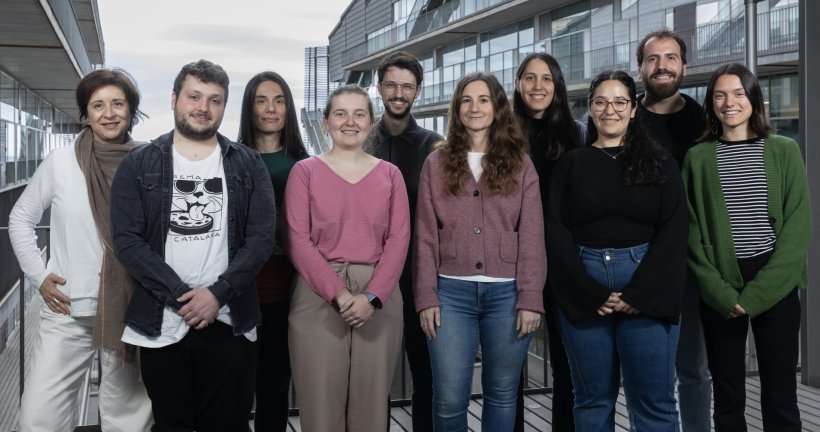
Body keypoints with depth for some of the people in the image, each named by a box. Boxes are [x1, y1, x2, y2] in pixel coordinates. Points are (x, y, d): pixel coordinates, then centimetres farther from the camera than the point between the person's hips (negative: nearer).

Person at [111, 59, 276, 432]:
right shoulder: (138, 165, 4)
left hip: (230, 322, 0)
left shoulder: (248, 165, 5)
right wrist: (179, 296, -14)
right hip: (161, 324, 0)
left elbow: (261, 238, -2)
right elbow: (127, 240, -4)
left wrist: (218, 293, -15)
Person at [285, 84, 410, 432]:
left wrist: (372, 296, -11)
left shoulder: (390, 174, 11)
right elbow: (298, 241, -4)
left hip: (378, 300, 2)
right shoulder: (305, 171, 4)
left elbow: (398, 239, 2)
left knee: (372, 402, 6)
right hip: (318, 297, -2)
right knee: (322, 403, 2)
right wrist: (338, 293, -14)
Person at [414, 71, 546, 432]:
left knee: (502, 394, 11)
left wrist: (530, 299, -6)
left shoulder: (520, 164, 6)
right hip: (451, 292, 0)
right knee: (449, 399, 1)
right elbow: (426, 236, 4)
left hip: (506, 292, 0)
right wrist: (426, 297, -3)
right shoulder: (437, 163, 7)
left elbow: (532, 237, 1)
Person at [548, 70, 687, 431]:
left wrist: (638, 294, -12)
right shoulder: (571, 164, 9)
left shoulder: (659, 162, 7)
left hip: (646, 288, -1)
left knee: (654, 401, 0)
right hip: (583, 289, 1)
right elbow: (556, 232, 1)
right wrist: (590, 293, -11)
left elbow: (673, 232, -2)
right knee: (593, 398, 9)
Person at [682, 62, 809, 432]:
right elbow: (691, 232, 2)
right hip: (718, 290, 1)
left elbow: (797, 227, -3)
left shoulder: (784, 151, 3)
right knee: (727, 397, 8)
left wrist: (757, 294, -11)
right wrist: (721, 293, -9)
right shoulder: (697, 158, 4)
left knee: (780, 397, 3)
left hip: (775, 286, 0)